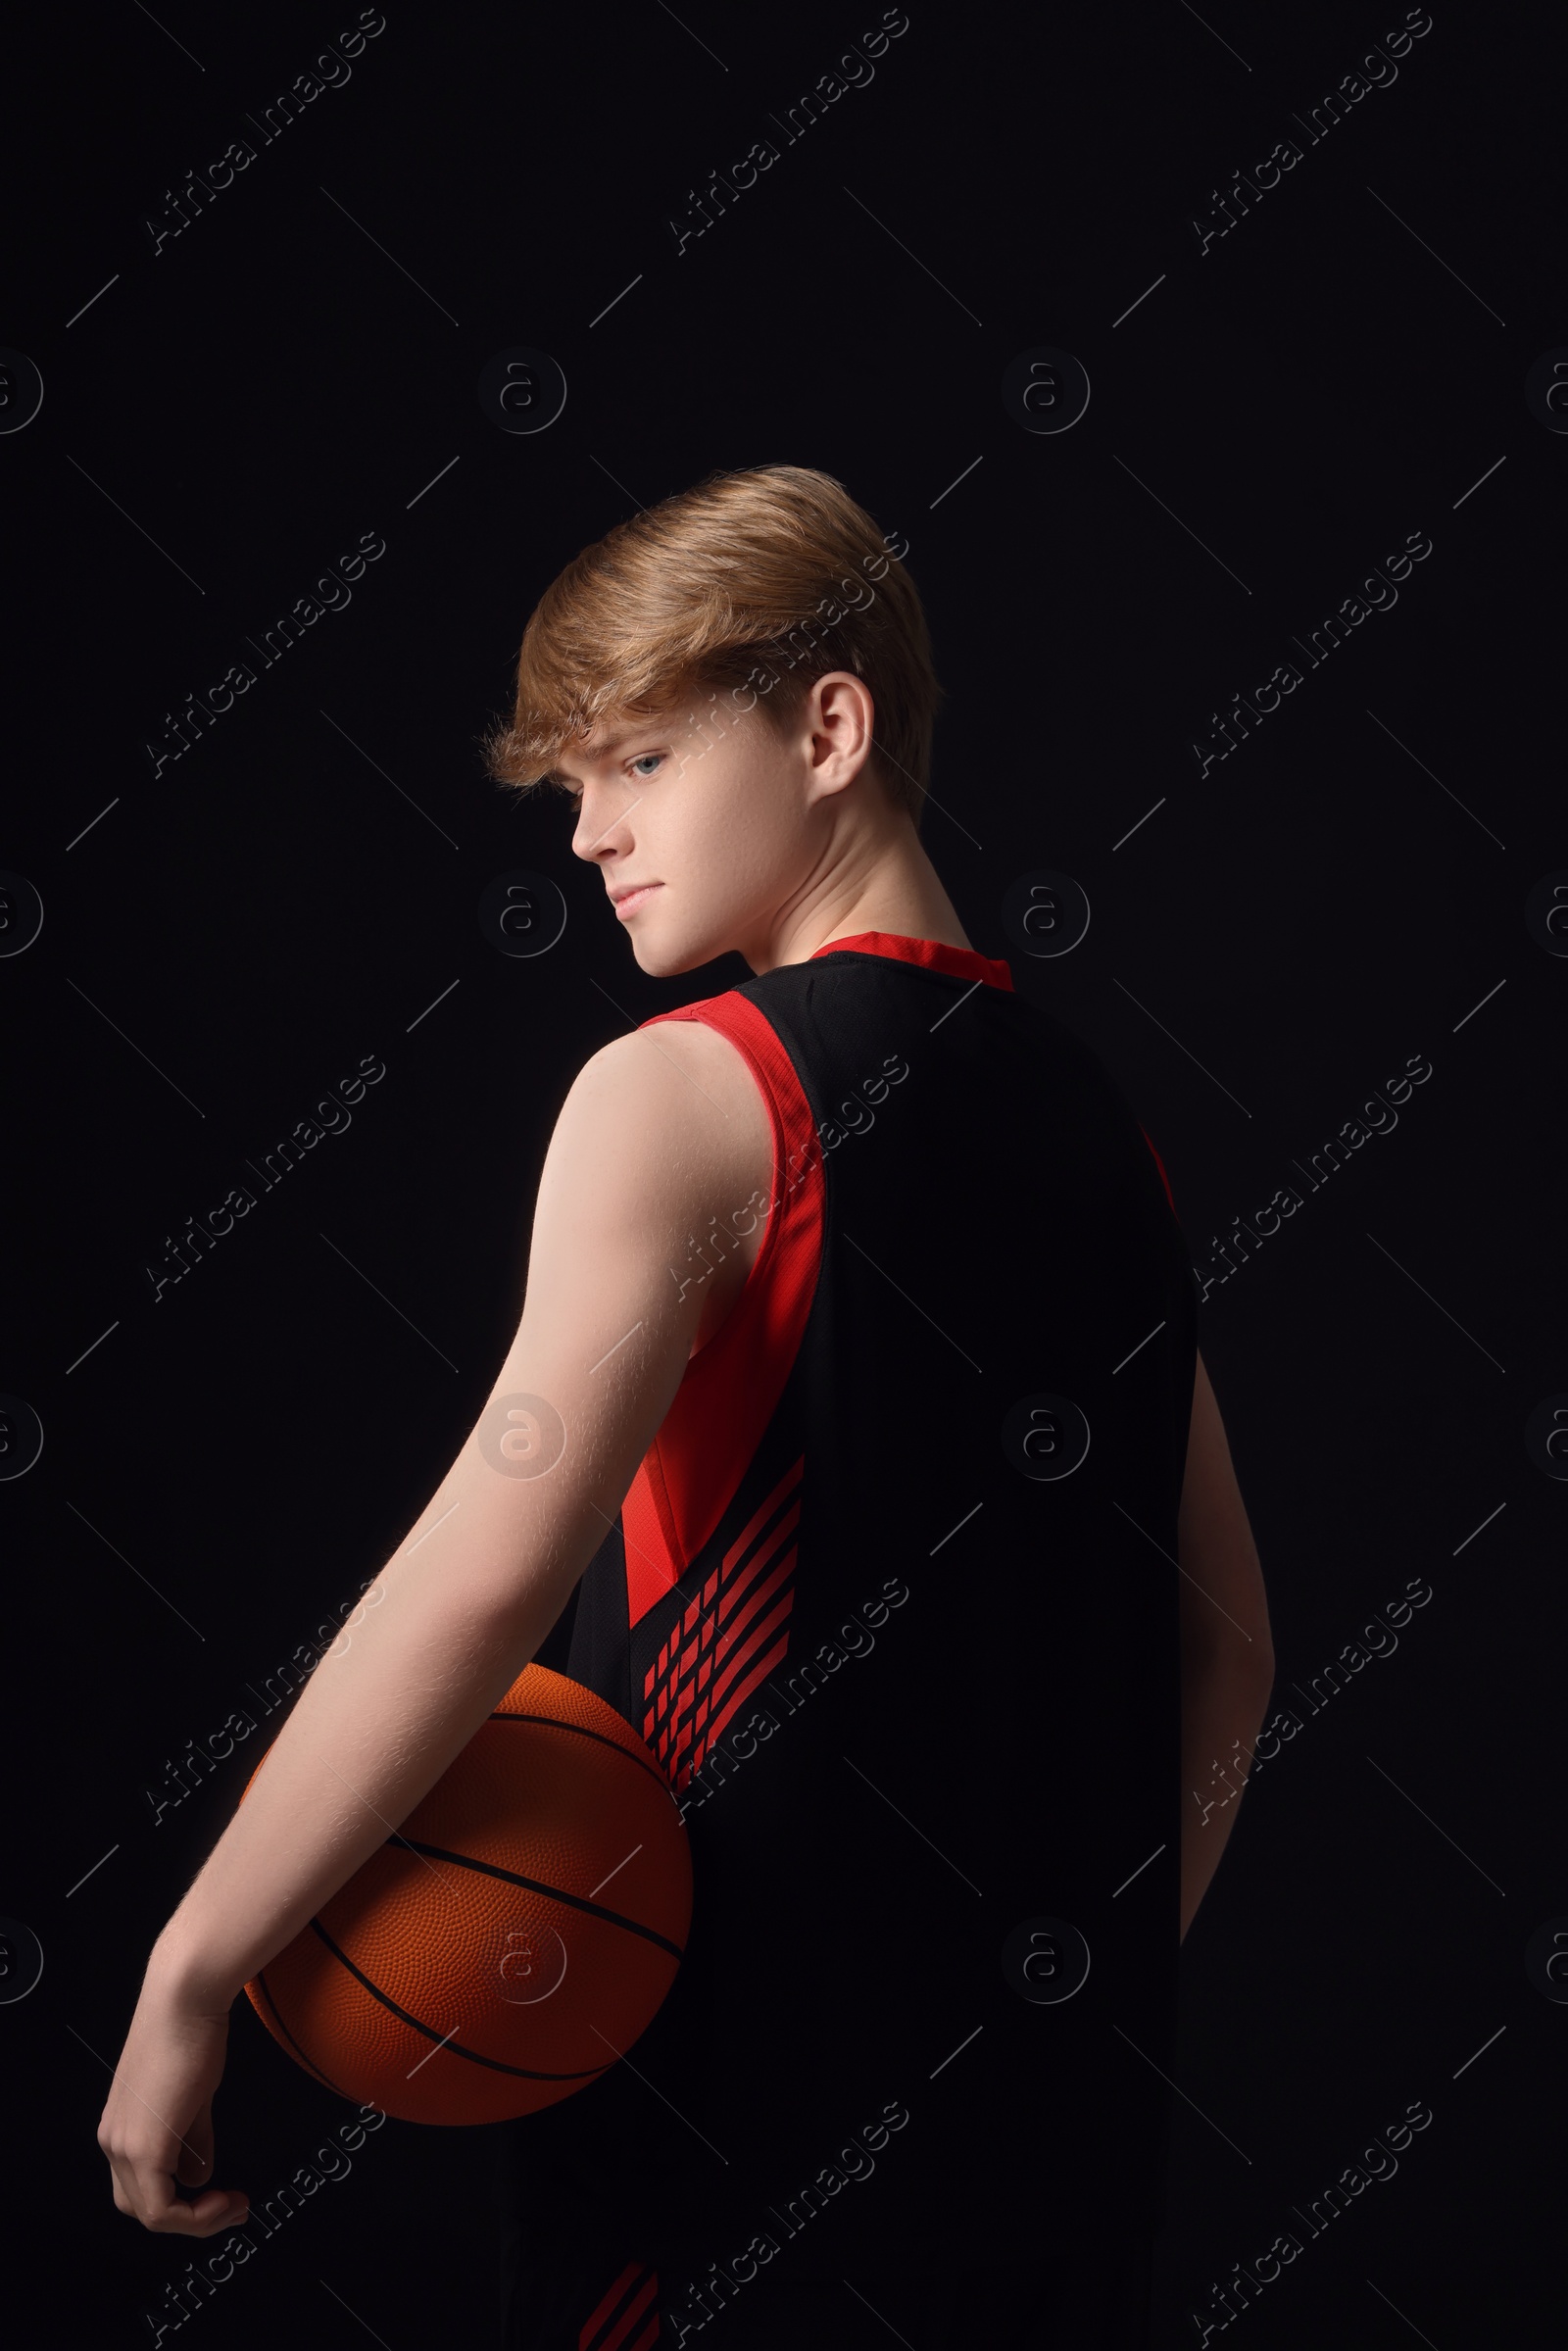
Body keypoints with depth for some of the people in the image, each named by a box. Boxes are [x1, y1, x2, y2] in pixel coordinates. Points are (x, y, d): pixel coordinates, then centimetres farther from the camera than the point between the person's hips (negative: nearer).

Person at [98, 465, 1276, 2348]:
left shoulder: (691, 1093, -13)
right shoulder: (1101, 1116, 8)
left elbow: (484, 1575, -25)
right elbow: (1226, 1649, 12)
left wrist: (188, 1977, -18)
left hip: (733, 2076, -6)